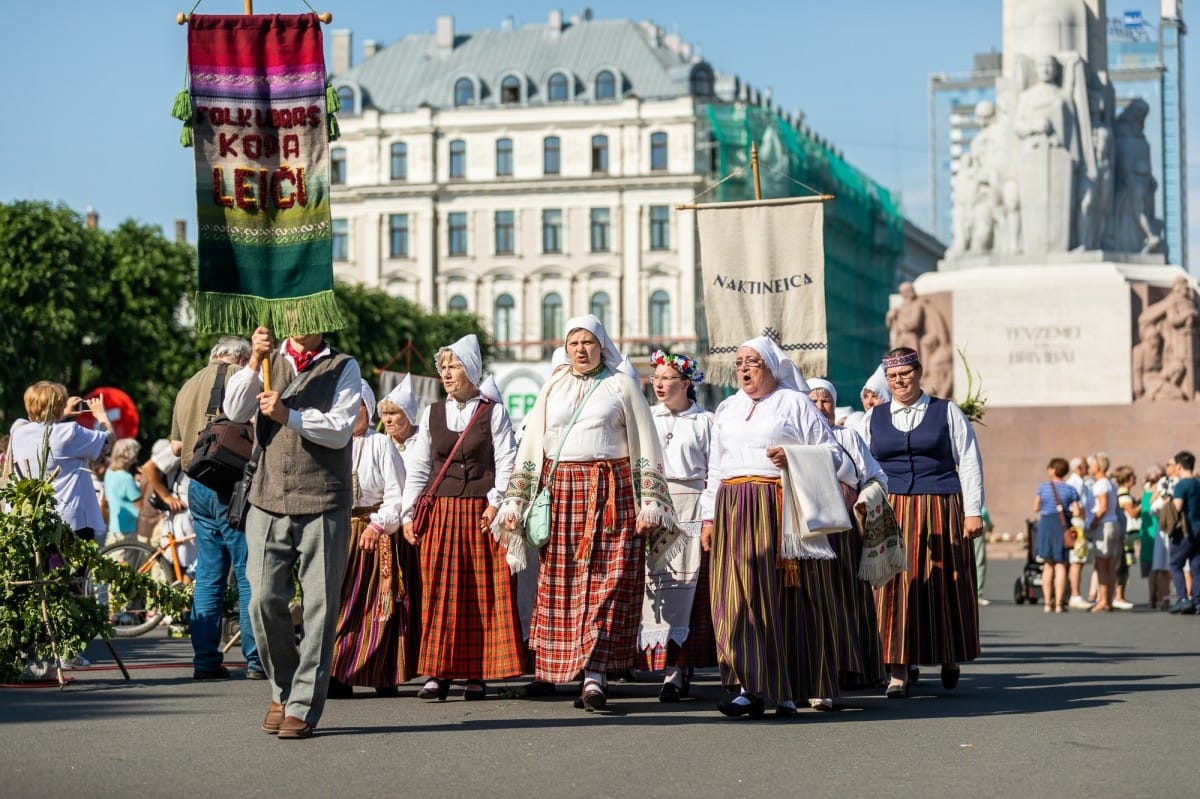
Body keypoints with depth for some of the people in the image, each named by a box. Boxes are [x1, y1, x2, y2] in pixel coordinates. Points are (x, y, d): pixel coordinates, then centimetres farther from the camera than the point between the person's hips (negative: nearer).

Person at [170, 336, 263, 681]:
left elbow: (176, 445, 22)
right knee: (249, 574, -4)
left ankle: (205, 660, 9)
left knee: (208, 575, 10)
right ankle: (256, 660, -4)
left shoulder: (188, 386, 19)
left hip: (198, 487, 7)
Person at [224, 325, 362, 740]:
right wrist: (254, 361, -14)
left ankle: (303, 707, 3)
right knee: (264, 601, -2)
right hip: (268, 503, 2)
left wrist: (289, 415, -20)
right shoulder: (269, 362, 12)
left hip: (323, 506, -2)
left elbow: (340, 429, -8)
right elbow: (235, 411, -3)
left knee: (319, 605, -3)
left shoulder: (343, 368, 4)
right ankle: (282, 689, 18)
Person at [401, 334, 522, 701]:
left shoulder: (493, 412, 4)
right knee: (439, 592, -4)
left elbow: (506, 462, -1)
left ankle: (478, 674, 3)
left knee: (483, 593, -2)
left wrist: (496, 504, -11)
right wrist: (408, 513, 6)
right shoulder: (432, 413, 13)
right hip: (441, 512, 2)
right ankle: (439, 673, -1)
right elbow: (418, 466, 13)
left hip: (481, 511, -2)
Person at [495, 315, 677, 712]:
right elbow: (530, 447, 17)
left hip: (611, 494, -3)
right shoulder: (552, 390, 17)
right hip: (561, 492, 3)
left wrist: (649, 503, -4)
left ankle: (595, 675, -18)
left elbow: (646, 446, 4)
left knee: (607, 582, -11)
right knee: (562, 585, -1)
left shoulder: (621, 386, 7)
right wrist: (514, 502, 11)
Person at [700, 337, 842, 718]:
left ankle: (788, 690, -1)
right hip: (734, 513, 5)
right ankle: (751, 688, -7)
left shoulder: (795, 403, 5)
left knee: (785, 598, -5)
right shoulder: (728, 409, 22)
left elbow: (832, 452, 2)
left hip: (780, 511, -5)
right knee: (738, 597, -5)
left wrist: (793, 457, -15)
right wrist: (710, 517, 16)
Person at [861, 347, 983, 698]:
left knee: (945, 588, 3)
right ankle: (898, 672, -4)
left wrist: (973, 511, -3)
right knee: (895, 588, -5)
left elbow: (969, 462, 4)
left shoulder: (947, 412, 7)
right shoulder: (874, 418, 13)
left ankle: (950, 658, 23)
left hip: (940, 511, -1)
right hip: (891, 513, 1)